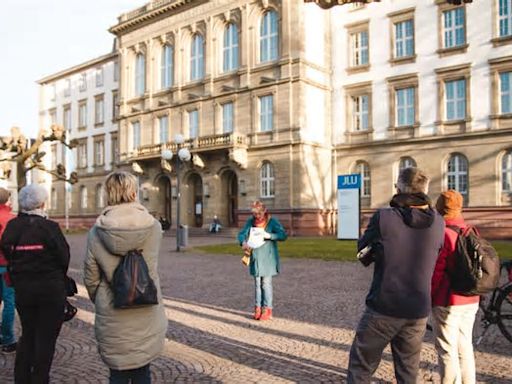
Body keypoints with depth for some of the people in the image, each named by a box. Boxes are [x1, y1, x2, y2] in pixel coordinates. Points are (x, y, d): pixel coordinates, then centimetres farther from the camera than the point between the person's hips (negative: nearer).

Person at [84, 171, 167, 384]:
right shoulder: (154, 227, -13)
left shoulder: (96, 233, -11)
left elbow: (91, 279, -2)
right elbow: (150, 268, 0)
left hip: (113, 319, 0)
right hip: (147, 317, 1)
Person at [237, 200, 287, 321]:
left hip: (267, 258, -4)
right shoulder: (250, 221, 5)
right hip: (255, 258, 4)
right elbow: (242, 234, 2)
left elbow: (283, 235, -13)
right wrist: (244, 243, -19)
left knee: (266, 284, -2)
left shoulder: (272, 221, -7)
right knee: (257, 284, 10)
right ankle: (258, 308, 19)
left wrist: (269, 235, -26)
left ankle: (267, 309, 8)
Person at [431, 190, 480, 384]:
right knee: (465, 346, 18)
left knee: (447, 350, 2)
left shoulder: (443, 234, -17)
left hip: (448, 302, -8)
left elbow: (435, 272, -18)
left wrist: (427, 298, -7)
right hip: (471, 301, 8)